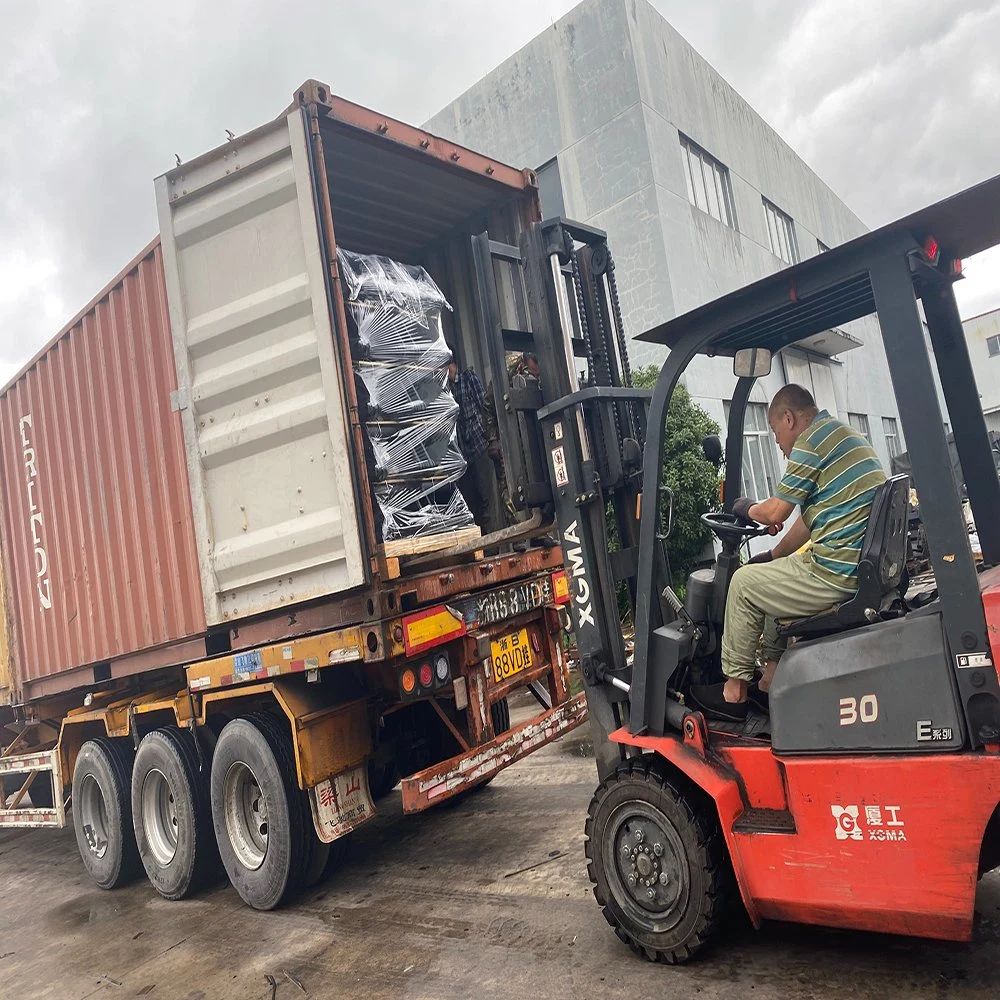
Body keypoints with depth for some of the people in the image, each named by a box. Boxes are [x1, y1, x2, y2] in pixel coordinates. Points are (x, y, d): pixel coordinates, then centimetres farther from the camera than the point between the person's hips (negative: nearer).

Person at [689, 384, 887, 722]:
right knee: (775, 577, 27)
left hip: (839, 575, -10)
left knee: (744, 582, 6)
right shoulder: (843, 435, 19)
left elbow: (775, 512, -7)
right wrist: (773, 556, 27)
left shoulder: (811, 440, -11)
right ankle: (769, 683, 28)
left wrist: (748, 508, 14)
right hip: (866, 566, 10)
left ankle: (733, 691, 17)